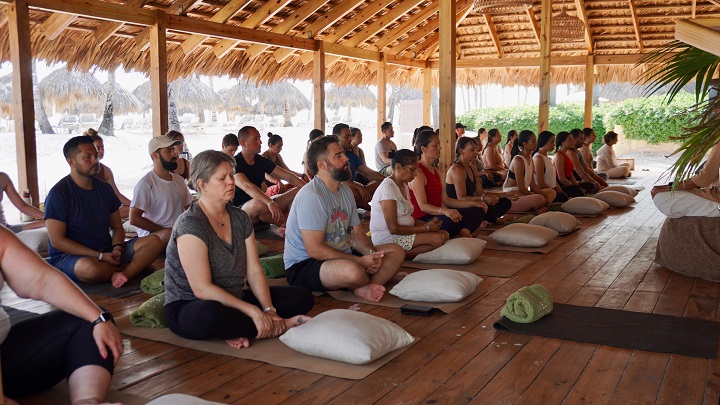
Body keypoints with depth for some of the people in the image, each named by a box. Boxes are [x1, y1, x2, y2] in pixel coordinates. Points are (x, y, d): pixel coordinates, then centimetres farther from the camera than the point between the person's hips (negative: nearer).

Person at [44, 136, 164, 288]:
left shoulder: (105, 188, 13)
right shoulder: (58, 193, -8)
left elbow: (117, 228, 16)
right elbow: (57, 241, -14)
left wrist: (117, 248, -9)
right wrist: (100, 256, -19)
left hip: (107, 253, 6)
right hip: (71, 257, -6)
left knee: (154, 242, -13)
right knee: (89, 267, -42)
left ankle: (122, 274, -35)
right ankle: (133, 267, -12)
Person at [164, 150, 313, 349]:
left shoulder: (240, 218, 6)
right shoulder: (190, 225, -17)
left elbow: (254, 272, 2)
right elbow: (202, 289, -23)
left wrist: (269, 310, -15)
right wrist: (253, 311, -26)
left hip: (233, 300, 7)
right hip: (187, 308, -7)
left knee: (303, 297, -3)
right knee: (211, 314, -43)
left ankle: (238, 330, -19)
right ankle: (281, 325, -19)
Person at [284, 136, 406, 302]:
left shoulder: (345, 191, 10)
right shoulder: (311, 196, -20)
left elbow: (357, 234, 11)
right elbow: (315, 250, -25)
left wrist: (372, 253, -12)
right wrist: (360, 261, -23)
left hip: (341, 256, 10)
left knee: (396, 251, 3)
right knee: (353, 271, -39)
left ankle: (365, 287, -18)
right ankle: (383, 275, -5)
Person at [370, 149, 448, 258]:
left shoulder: (403, 186, 14)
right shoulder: (387, 188, -18)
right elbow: (393, 229, -21)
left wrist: (428, 224, -4)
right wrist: (426, 228, -15)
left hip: (403, 233, 10)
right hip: (387, 239, -10)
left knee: (445, 235, -3)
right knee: (438, 239, -22)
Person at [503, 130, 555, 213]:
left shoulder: (530, 159, 13)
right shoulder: (518, 160, -16)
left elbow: (532, 185, 12)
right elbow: (521, 188, -19)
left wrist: (544, 196, -3)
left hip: (522, 194, 11)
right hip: (511, 197, -11)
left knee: (552, 192, 15)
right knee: (539, 199, -37)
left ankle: (534, 208, -10)